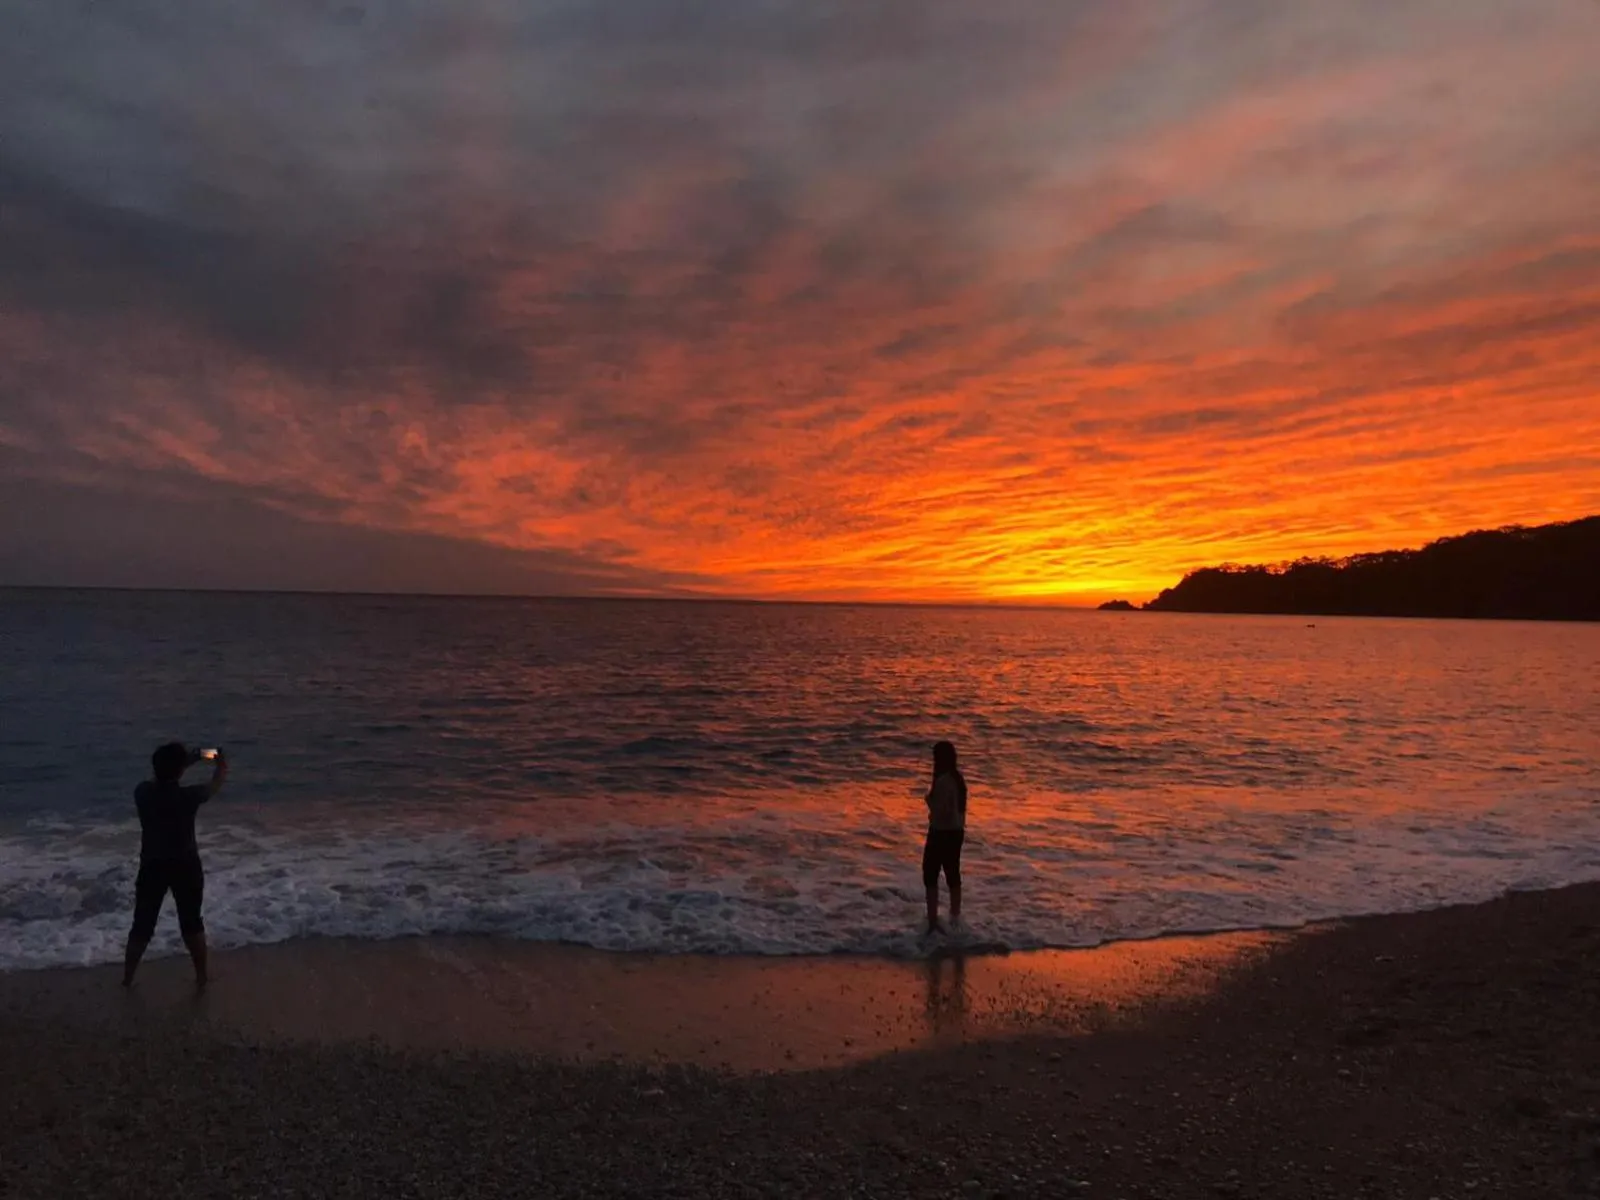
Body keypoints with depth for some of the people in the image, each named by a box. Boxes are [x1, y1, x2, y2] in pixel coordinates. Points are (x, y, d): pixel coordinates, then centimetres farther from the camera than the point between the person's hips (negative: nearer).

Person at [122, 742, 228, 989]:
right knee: (192, 924, 13)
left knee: (142, 926, 16)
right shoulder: (187, 796, -19)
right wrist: (221, 764, 20)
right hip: (185, 867, -2)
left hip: (152, 867, 2)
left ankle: (127, 979, 27)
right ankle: (201, 977, 23)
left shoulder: (143, 792, -12)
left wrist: (189, 761, 18)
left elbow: (161, 779, 12)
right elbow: (215, 785, 2)